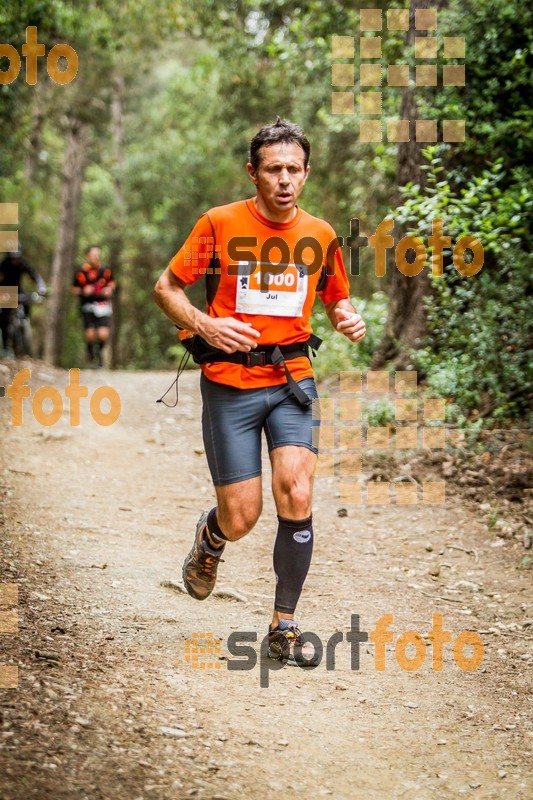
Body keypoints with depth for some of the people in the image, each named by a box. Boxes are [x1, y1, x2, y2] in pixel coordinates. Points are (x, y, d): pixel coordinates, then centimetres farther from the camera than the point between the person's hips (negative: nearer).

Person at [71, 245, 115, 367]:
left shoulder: (105, 271, 0)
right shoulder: (81, 273, -6)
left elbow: (111, 283, 19)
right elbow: (74, 290, 3)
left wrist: (109, 289, -3)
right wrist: (83, 291, -17)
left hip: (103, 306, 1)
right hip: (88, 306, -1)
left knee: (103, 334, -14)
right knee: (90, 334, -10)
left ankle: (99, 351, 21)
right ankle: (91, 355, 22)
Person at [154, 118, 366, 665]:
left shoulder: (320, 235, 5)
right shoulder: (220, 224, -4)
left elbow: (337, 298, 21)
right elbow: (166, 287, 2)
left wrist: (348, 319, -3)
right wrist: (204, 326, -16)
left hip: (292, 379, 2)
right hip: (230, 384, -2)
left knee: (297, 497, -17)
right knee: (241, 518, -2)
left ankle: (284, 626, -3)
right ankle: (210, 539, 38)